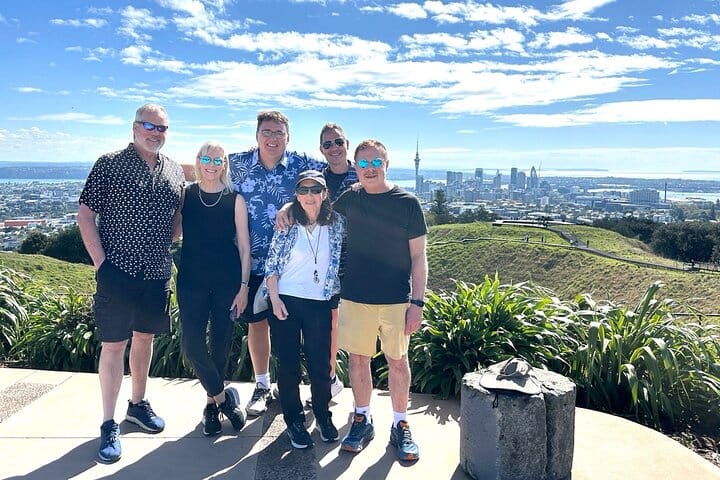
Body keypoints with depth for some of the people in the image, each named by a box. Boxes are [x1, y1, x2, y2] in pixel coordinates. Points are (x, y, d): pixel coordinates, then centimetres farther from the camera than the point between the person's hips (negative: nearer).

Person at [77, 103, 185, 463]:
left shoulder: (175, 172, 9)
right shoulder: (110, 164, -4)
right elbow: (85, 213, -6)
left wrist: (164, 248, 4)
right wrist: (101, 263, -13)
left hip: (157, 273, 5)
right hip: (117, 272, -4)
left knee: (144, 338, 17)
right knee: (113, 346, 1)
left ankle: (138, 404, 35)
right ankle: (109, 425, 13)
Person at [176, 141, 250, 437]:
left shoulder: (235, 199, 0)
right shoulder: (185, 195, 3)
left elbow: (244, 245, 1)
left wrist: (244, 285, -3)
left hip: (228, 281, -1)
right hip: (192, 281, 1)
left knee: (221, 343, 6)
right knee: (192, 343, -8)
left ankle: (212, 402, 27)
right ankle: (224, 397, 12)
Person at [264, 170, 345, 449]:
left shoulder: (337, 224, 1)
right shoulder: (287, 225, -2)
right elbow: (271, 264, -1)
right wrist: (275, 298, -9)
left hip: (320, 304, 1)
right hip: (285, 302, -1)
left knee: (321, 364, 6)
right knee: (288, 365, 6)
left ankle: (323, 417, 29)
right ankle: (294, 421, 24)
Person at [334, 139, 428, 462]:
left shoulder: (407, 203, -4)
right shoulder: (349, 199, 4)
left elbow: (418, 257, -4)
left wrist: (417, 302, -9)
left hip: (396, 299, -2)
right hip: (355, 298, 3)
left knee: (398, 361, 7)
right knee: (358, 358, 10)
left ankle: (400, 426, 24)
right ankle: (362, 420, 28)